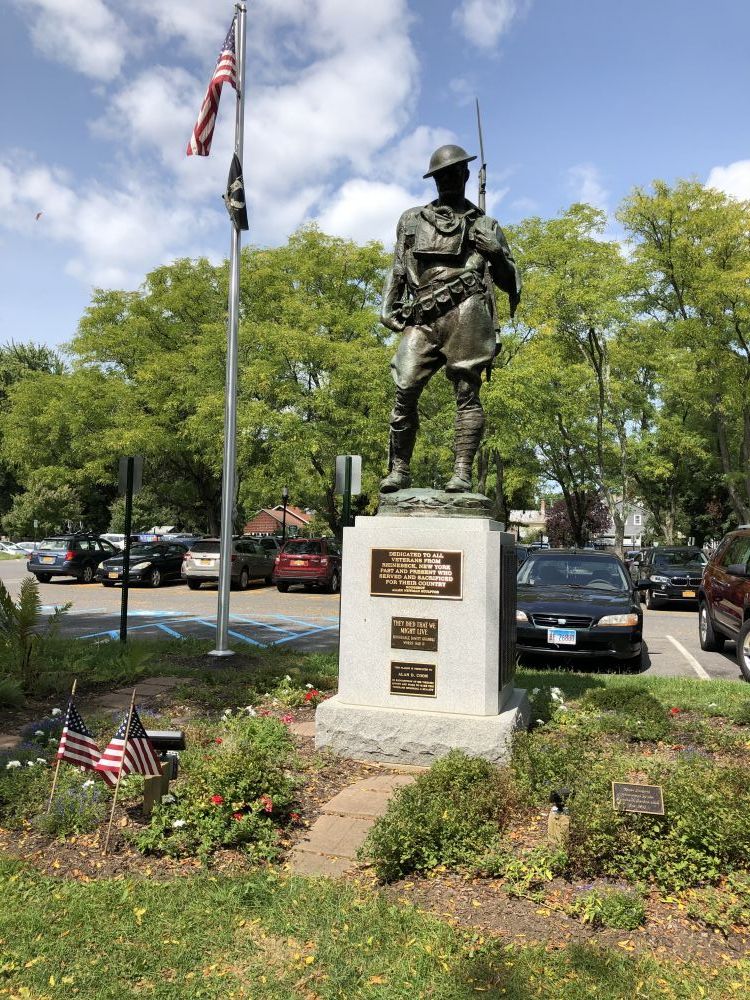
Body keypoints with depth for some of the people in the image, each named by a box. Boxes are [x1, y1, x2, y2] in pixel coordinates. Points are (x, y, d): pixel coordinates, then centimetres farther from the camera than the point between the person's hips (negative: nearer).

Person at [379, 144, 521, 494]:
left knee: (467, 393, -9)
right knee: (405, 391, -9)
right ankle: (399, 470, -4)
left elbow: (510, 282, 19)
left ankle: (463, 472, -10)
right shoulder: (411, 220, 27)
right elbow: (398, 270, 26)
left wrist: (497, 253, 0)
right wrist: (388, 308, 12)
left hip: (465, 313, -2)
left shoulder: (484, 224, 20)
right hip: (422, 319, 2)